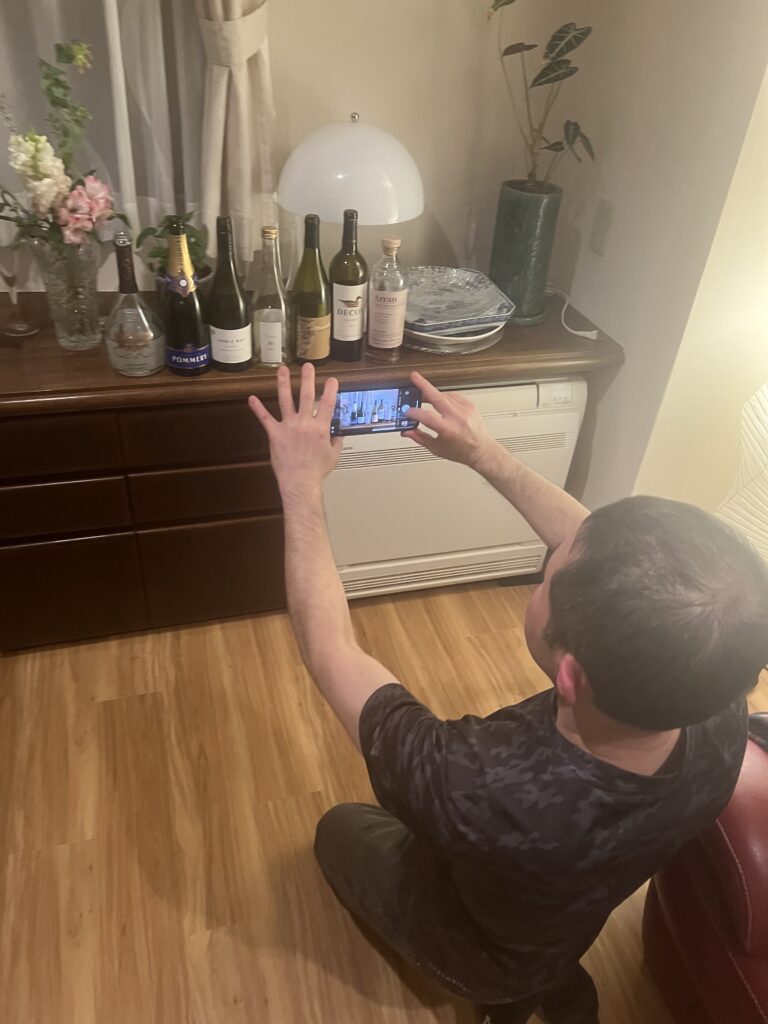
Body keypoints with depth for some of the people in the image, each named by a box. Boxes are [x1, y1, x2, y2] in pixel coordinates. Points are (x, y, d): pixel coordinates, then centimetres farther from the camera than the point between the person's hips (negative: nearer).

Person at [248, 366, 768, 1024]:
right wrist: (487, 455, -17)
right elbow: (600, 549, -19)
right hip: (578, 921, 4)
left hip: (481, 956, -3)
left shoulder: (476, 795, -50)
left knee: (341, 829, 24)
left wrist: (302, 485, -27)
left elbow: (330, 649, -34)